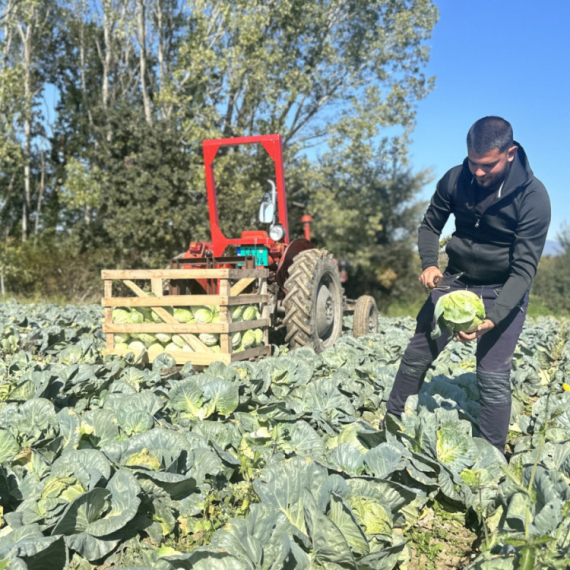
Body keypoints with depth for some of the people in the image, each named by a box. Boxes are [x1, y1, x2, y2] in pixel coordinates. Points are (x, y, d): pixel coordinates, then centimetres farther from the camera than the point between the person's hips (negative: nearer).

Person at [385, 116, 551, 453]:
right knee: (416, 356, 7)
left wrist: (492, 318, -35)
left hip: (504, 292, -4)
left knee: (494, 378, -9)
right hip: (456, 281, 4)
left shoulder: (533, 197, -22)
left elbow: (524, 268, -23)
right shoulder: (455, 180, -12)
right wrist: (429, 264, -16)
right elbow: (431, 226, 5)